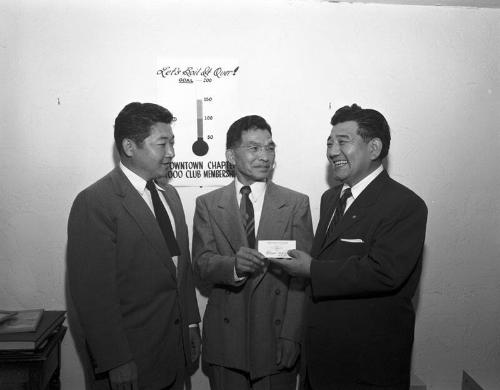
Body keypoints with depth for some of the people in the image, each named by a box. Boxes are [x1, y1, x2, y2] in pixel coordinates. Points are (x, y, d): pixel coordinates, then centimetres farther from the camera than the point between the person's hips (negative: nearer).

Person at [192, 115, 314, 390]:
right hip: (225, 338, 1)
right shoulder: (207, 204, 1)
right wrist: (233, 265, -26)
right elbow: (201, 263, -5)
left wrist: (291, 335, -10)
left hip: (276, 337, 0)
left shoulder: (296, 204, -2)